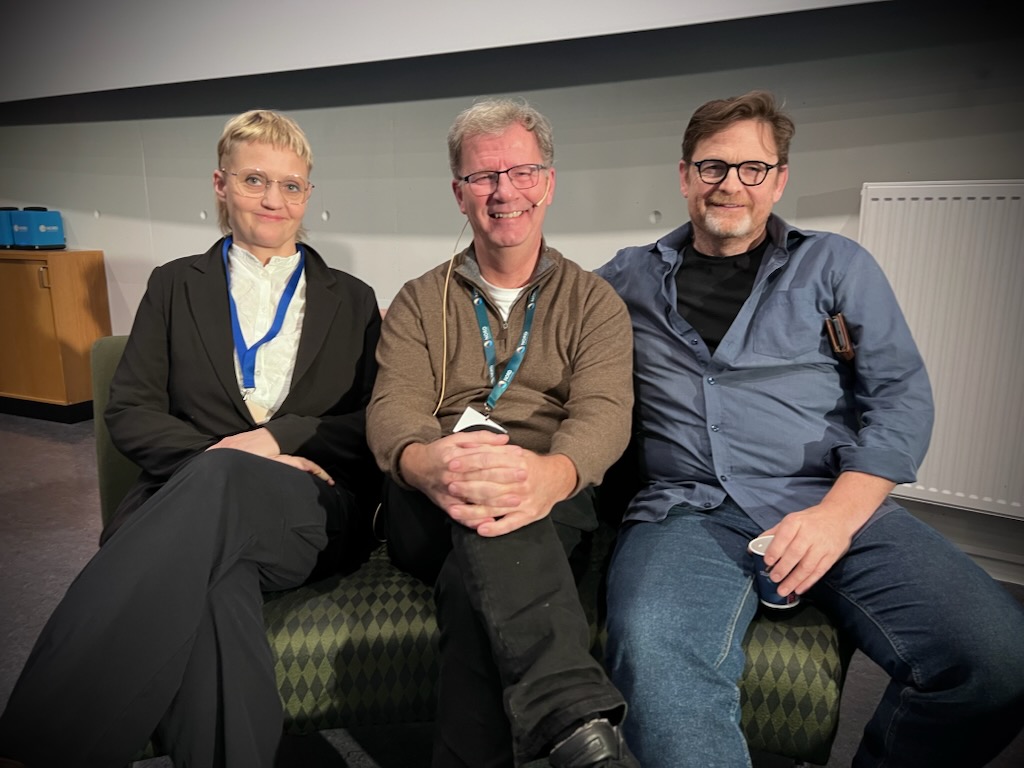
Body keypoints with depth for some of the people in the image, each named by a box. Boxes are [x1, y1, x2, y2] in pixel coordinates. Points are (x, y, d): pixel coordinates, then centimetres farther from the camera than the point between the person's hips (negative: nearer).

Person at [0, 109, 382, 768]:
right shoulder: (177, 286, 20)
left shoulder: (351, 300, 19)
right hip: (190, 497, 1)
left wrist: (276, 437, -9)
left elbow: (377, 424, 9)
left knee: (221, 482, -37)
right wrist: (209, 453, -10)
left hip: (313, 508, 0)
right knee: (215, 583, -39)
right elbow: (130, 411, 11)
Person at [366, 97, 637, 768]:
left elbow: (604, 410, -5)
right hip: (429, 511, 1)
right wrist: (425, 462, -30)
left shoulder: (594, 300, 14)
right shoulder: (420, 303, 18)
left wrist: (551, 473, -33)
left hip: (552, 506, 0)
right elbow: (393, 408, -1)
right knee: (478, 514, -37)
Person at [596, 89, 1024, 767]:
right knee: (654, 661, -36)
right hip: (686, 512, -1)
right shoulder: (631, 277, 18)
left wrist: (838, 514, -10)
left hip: (834, 503, 2)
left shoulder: (835, 265, 15)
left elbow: (902, 394, 7)